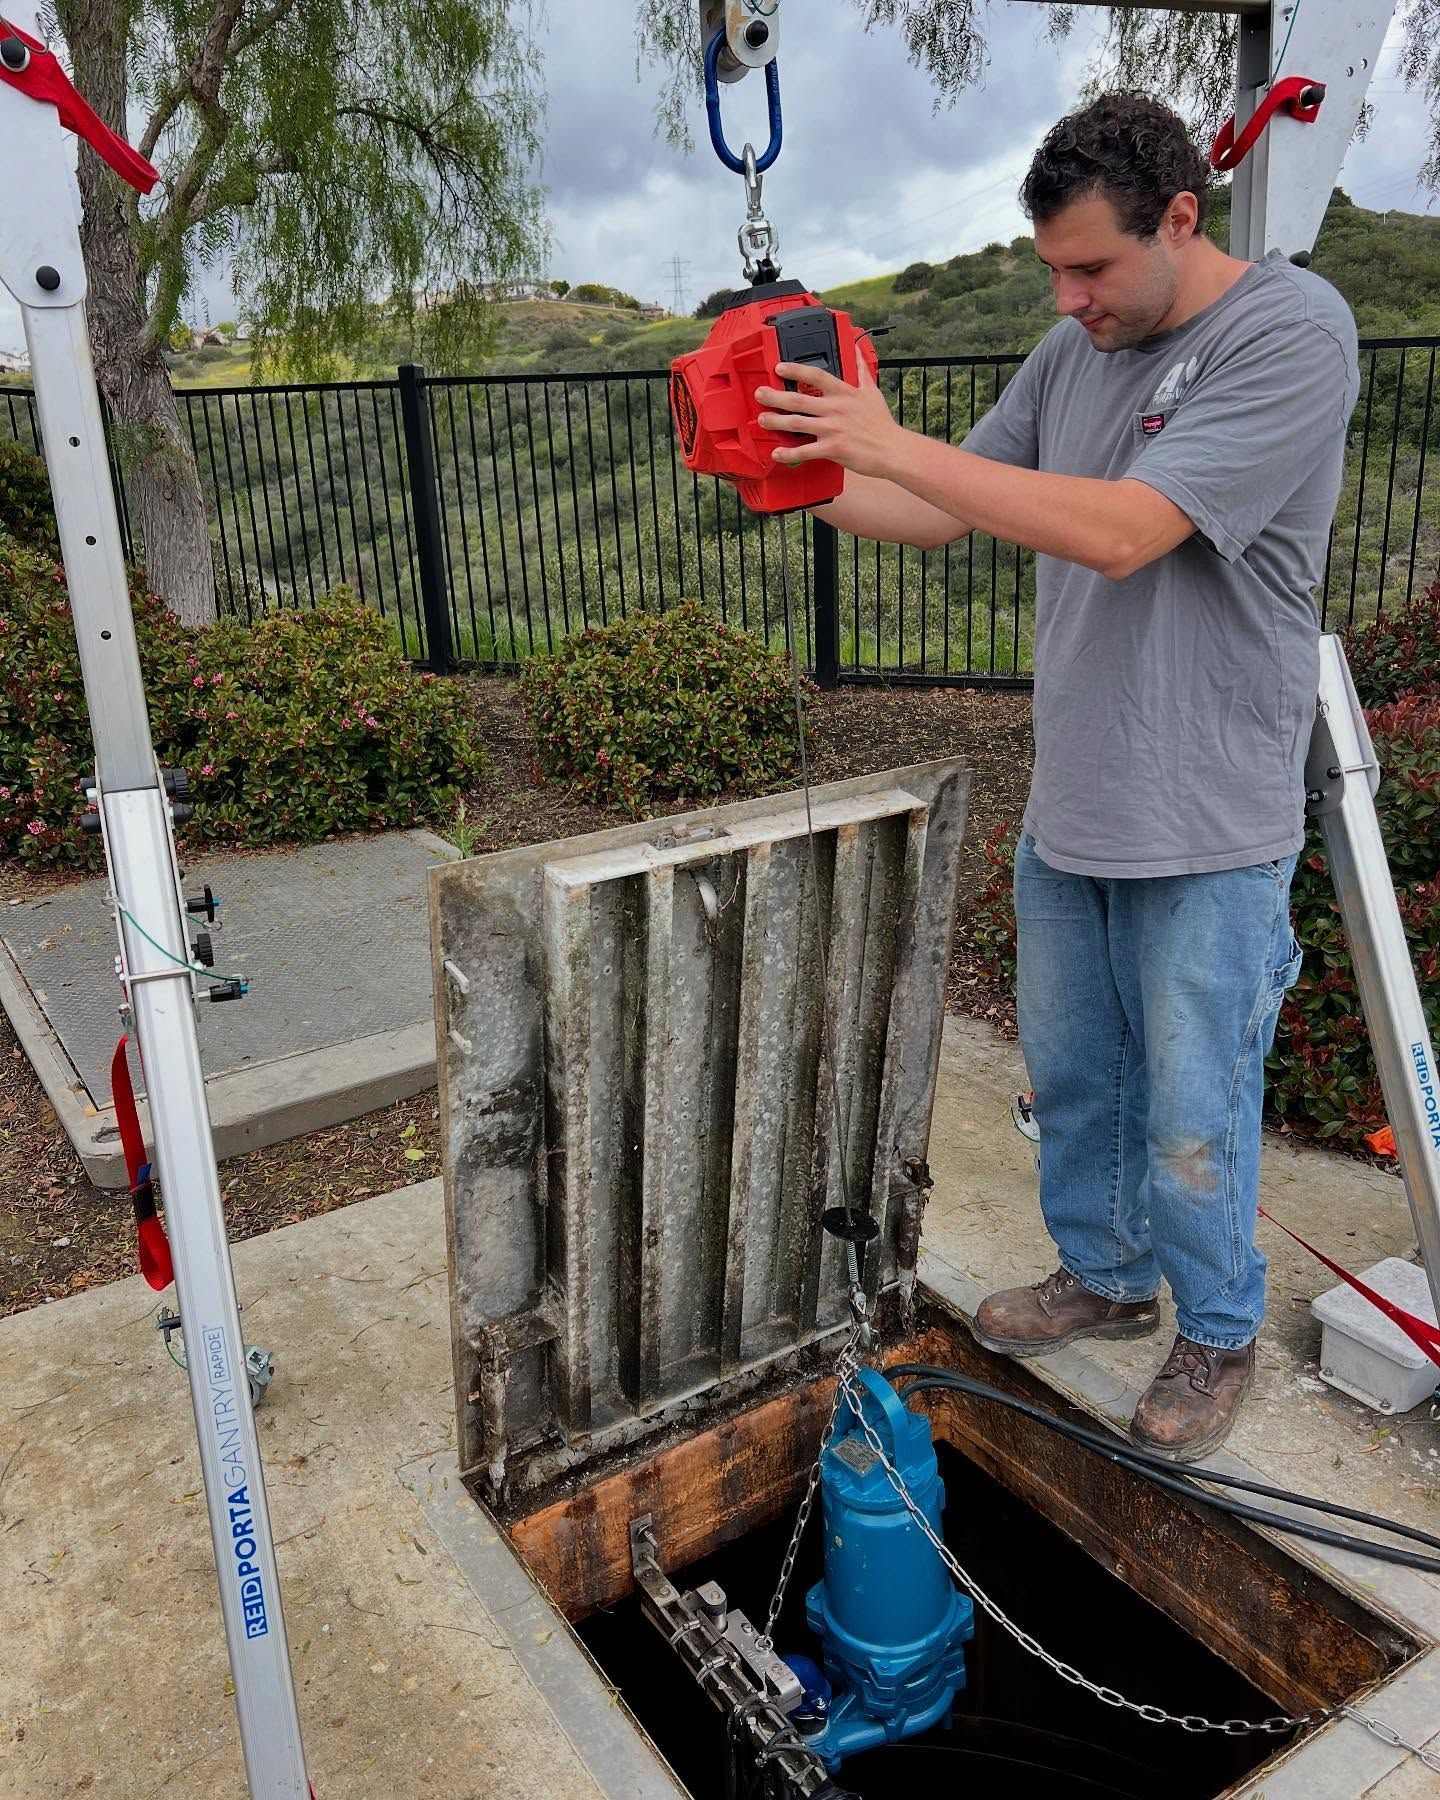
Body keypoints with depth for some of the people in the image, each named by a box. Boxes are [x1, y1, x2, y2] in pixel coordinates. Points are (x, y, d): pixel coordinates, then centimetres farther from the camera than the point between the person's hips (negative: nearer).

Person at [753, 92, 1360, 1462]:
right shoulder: (1074, 350, 7)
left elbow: (1122, 532, -28)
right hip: (1067, 809, 7)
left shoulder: (1292, 333, -16)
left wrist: (891, 444, -27)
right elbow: (944, 515, 10)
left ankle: (1219, 1333, 31)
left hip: (1206, 830, -7)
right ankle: (1105, 1275, 42)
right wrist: (794, 475, -6)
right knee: (1070, 1072, 19)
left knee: (1192, 1111, 6)